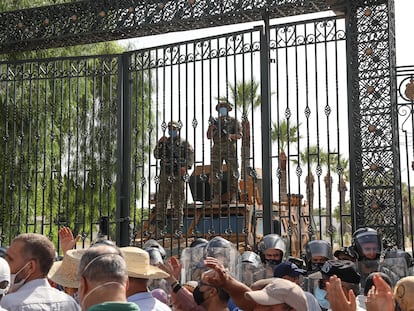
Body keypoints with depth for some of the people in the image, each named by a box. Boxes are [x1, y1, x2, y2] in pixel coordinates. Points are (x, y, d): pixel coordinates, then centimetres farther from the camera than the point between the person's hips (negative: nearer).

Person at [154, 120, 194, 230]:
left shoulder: (184, 143, 8)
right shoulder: (165, 142, 17)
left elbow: (190, 155, -4)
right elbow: (157, 155, 12)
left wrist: (186, 166, -20)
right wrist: (159, 144, -3)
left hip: (178, 175, -2)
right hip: (165, 174, 2)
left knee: (178, 198, 1)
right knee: (162, 197, -2)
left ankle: (179, 223, 7)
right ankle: (160, 220, 2)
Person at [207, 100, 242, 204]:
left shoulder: (234, 121, 10)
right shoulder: (215, 121, 16)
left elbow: (240, 134, 0)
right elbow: (209, 136, 9)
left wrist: (230, 135, -18)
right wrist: (212, 125, -8)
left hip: (230, 149, -2)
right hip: (217, 150, 2)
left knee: (233, 174, -7)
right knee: (215, 174, -5)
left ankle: (233, 197, -6)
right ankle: (216, 197, -2)